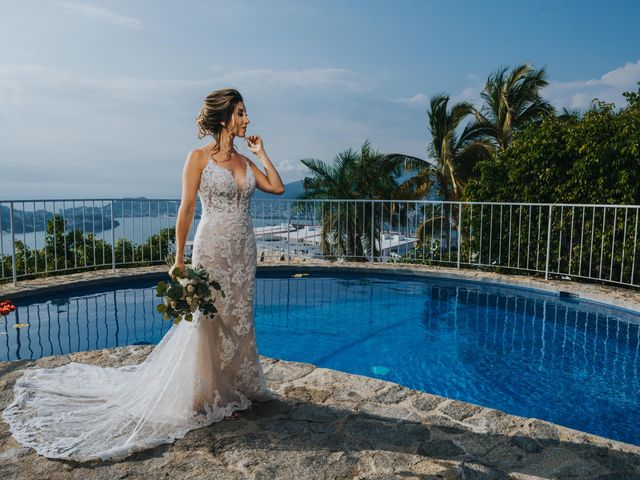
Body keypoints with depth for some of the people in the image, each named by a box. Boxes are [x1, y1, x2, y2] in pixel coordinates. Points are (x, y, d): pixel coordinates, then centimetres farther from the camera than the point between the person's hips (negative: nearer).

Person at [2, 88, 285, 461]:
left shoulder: (244, 160, 10)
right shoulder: (198, 157, -7)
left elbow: (277, 187, 4)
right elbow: (187, 208, -8)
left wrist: (261, 151, 5)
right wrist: (179, 258, -8)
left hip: (244, 252, 6)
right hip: (213, 249, -6)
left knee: (238, 320, 15)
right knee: (211, 321, 4)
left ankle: (235, 388, 33)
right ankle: (211, 399, 20)